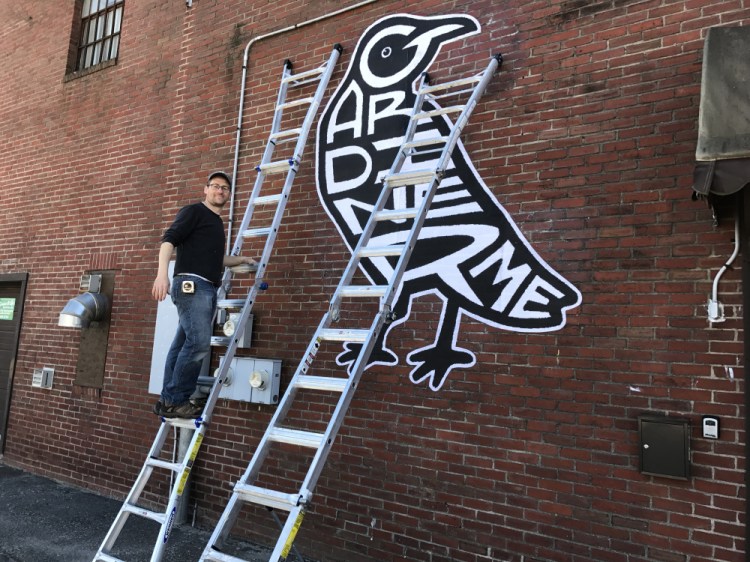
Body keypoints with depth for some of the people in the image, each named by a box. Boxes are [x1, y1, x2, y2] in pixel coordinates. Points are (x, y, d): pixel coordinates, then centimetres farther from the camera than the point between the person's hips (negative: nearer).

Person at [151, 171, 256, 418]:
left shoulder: (217, 222, 27)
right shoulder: (193, 211, 0)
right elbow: (169, 239, -13)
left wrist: (242, 259, 32)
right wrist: (162, 273, -26)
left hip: (207, 289, 9)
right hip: (191, 284, -9)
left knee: (183, 344, 7)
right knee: (199, 342, -17)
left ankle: (168, 400, 11)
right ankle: (174, 400, -8)